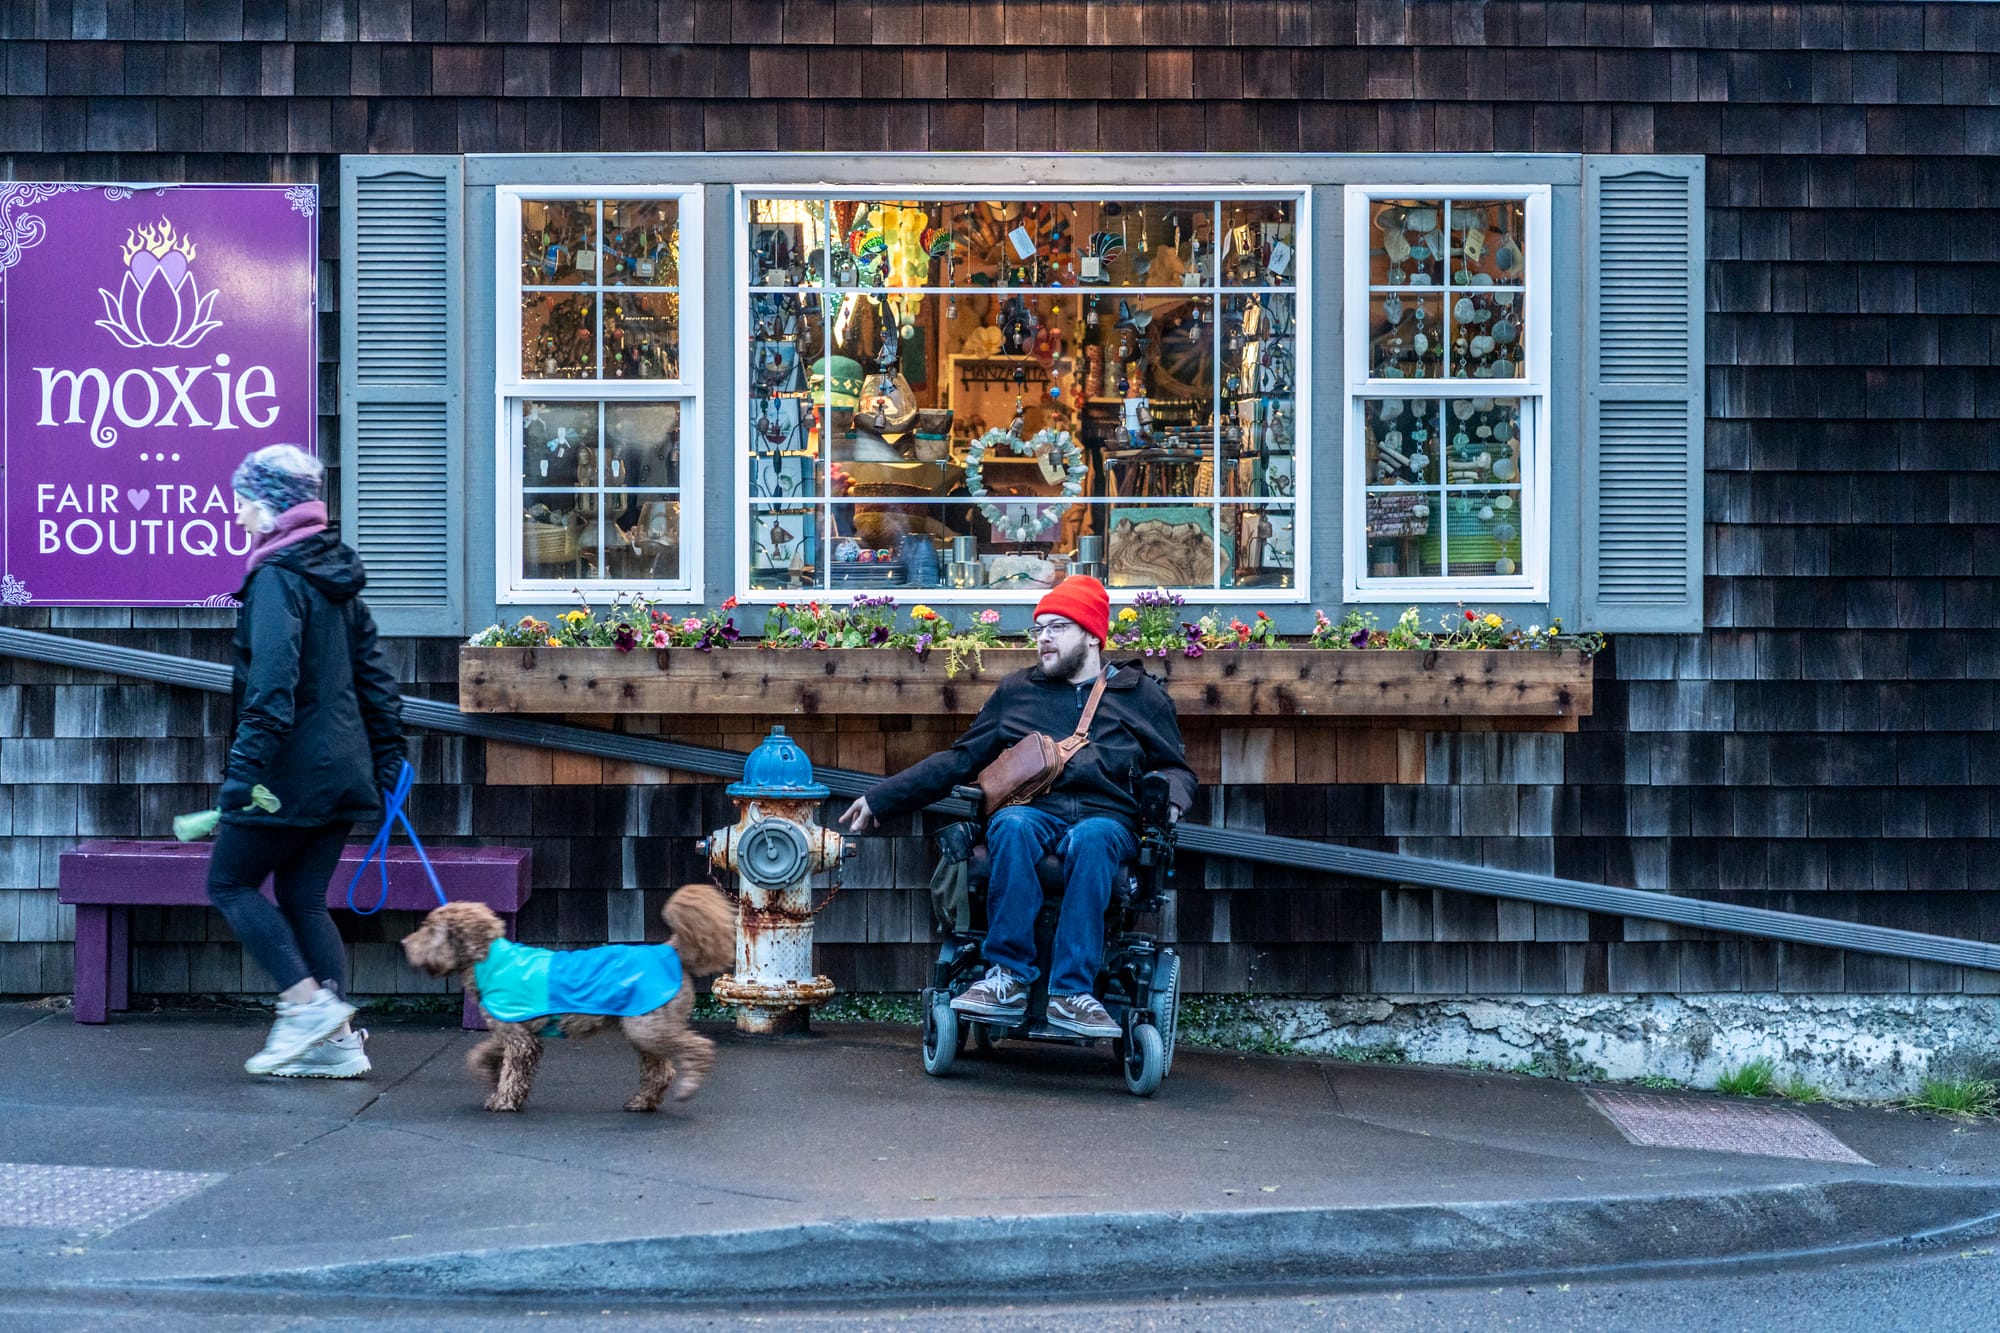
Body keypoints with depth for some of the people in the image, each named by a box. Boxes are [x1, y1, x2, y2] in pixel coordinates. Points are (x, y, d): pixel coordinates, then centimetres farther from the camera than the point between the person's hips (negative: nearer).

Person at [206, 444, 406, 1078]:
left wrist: (244, 770, -24)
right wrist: (387, 758, 19)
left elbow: (271, 686, -23)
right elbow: (373, 674, 16)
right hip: (343, 767, 8)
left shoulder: (276, 578, -14)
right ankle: (337, 1039, 8)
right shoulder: (338, 575, 13)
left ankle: (308, 1003, -5)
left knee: (230, 882, 6)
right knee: (304, 899, 12)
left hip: (292, 767, -8)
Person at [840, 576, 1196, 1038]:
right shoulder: (1016, 691, 21)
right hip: (1033, 811, 1)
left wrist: (1170, 797, -6)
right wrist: (879, 798, 16)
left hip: (1106, 819, -1)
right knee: (1012, 825, -36)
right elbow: (960, 760, 22)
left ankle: (1071, 992, -42)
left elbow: (1176, 769, 19)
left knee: (1090, 839, -39)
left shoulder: (1142, 695, 17)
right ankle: (1008, 978, -35)